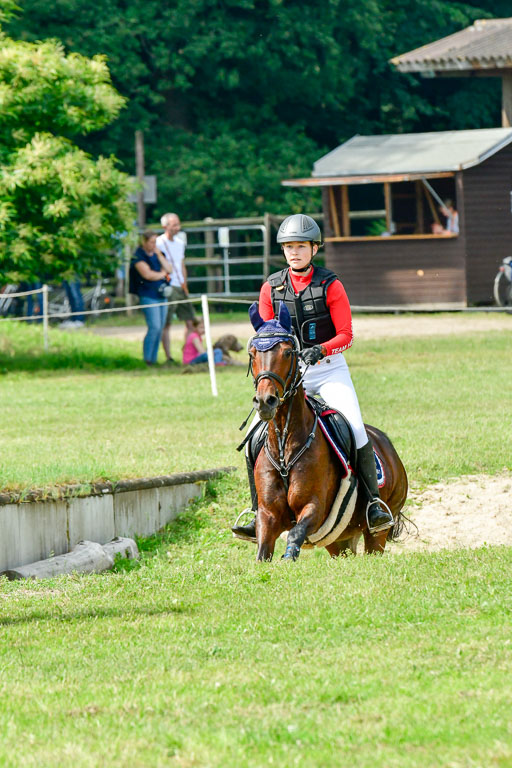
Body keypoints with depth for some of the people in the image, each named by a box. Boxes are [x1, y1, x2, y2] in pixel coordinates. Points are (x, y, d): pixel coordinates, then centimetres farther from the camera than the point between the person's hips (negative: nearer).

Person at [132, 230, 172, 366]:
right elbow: (147, 274, -17)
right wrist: (162, 274, -1)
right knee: (154, 327, -15)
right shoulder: (139, 256, -7)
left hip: (162, 295, 7)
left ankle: (154, 359, 10)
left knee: (160, 329, 5)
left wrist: (159, 255, -1)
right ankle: (147, 359, -8)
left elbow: (169, 270, 7)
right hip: (148, 296, -7)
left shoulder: (157, 254, 15)